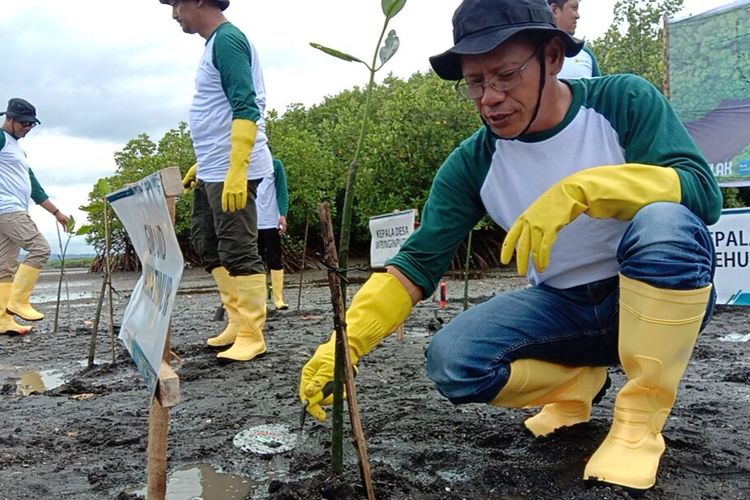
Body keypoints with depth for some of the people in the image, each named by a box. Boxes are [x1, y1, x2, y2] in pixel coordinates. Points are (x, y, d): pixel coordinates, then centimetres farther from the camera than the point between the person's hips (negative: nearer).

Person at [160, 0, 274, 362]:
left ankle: (251, 336, 4)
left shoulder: (227, 39, -12)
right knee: (208, 244, 15)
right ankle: (238, 323, 22)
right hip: (213, 170, 11)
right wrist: (203, 164, 26)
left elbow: (245, 109, -21)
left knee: (238, 252, -6)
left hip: (232, 170, -11)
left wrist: (235, 172, -28)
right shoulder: (215, 43, 18)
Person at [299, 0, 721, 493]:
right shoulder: (473, 163, -9)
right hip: (563, 308, 3)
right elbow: (418, 262, -12)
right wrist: (346, 342, -25)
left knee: (663, 222, -35)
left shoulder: (624, 101, -13)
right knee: (452, 361, -21)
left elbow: (703, 189, -25)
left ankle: (640, 421, -17)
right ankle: (578, 383, 9)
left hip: (660, 298, -2)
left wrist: (581, 189, -40)